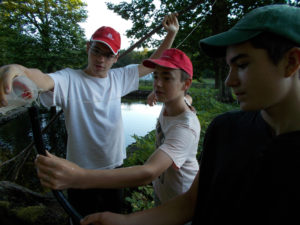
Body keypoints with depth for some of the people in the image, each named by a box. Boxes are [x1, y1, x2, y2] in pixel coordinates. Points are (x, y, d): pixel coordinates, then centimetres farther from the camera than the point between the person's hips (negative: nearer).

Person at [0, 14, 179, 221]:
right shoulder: (69, 80, -17)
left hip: (114, 166, 5)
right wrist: (17, 69, -59)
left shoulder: (119, 77, -1)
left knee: (114, 216, 28)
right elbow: (44, 80, -37)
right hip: (82, 172, -4)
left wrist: (172, 33, -3)